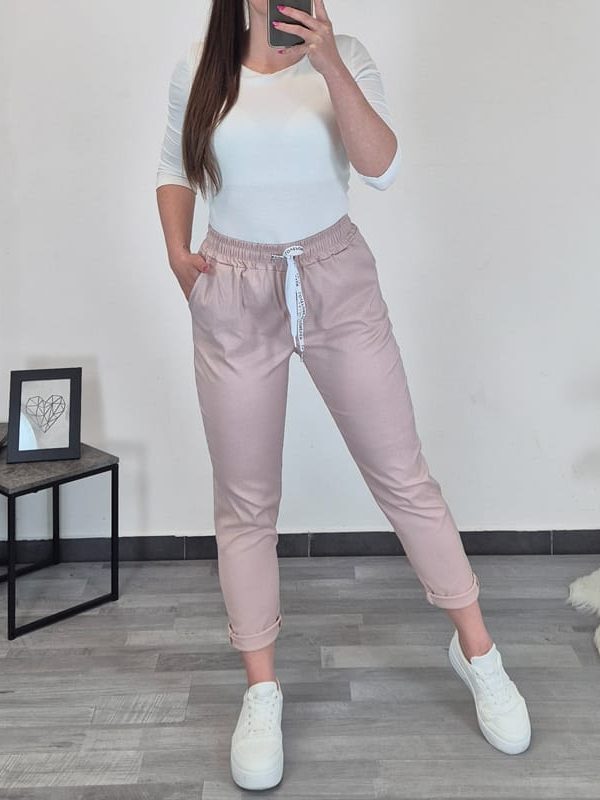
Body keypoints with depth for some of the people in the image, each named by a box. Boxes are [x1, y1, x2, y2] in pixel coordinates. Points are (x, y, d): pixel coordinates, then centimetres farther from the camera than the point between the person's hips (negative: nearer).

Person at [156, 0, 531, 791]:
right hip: (234, 296, 2)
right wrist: (177, 250, 0)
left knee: (403, 474, 4)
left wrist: (328, 64, -24)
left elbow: (382, 167, -15)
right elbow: (175, 164, 16)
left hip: (339, 283, -1)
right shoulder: (196, 68, 3)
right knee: (245, 501, 4)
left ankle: (477, 651, 22)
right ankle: (261, 692, 18)